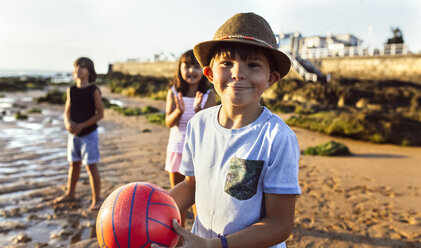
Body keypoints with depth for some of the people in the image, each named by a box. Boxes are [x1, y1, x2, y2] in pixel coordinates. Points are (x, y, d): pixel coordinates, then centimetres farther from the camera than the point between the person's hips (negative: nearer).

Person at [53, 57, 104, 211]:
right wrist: (68, 123, -14)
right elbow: (67, 112, 9)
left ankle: (96, 200, 6)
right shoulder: (71, 90, 5)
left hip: (89, 133, -5)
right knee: (74, 164, 18)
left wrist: (81, 126, -18)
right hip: (73, 133, 5)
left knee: (91, 166, -3)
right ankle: (70, 193, 34)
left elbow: (100, 114, -12)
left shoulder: (94, 91, -10)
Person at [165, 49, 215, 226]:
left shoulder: (208, 95, -8)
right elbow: (169, 122, -13)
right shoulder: (173, 92, -4)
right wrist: (179, 110, -34)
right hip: (177, 149, 2)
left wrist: (198, 110, -35)